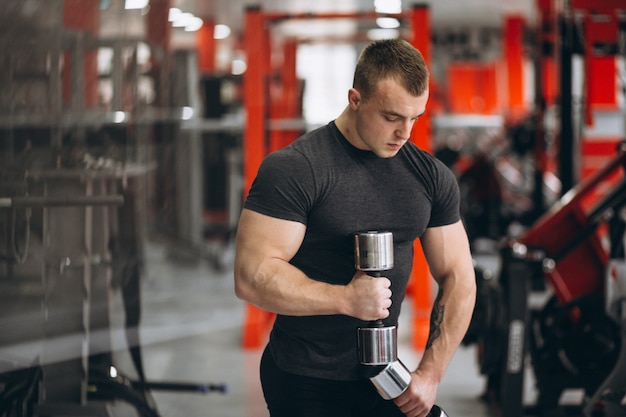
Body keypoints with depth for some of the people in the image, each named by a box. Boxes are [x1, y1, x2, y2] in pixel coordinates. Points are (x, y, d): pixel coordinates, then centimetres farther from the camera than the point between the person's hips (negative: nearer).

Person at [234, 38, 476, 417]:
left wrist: (431, 374, -2)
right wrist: (345, 299, -26)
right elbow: (252, 277, -19)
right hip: (306, 385, -5)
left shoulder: (431, 176, 3)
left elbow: (458, 279, 7)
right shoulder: (294, 169, -13)